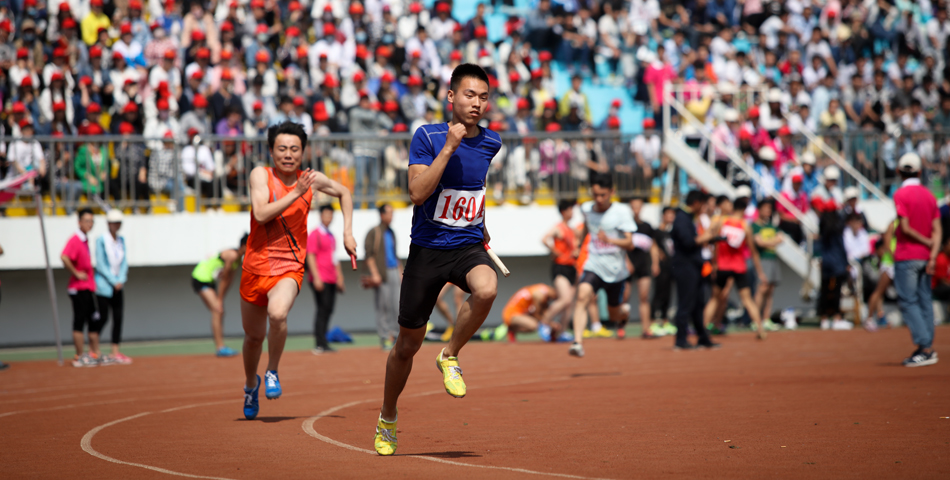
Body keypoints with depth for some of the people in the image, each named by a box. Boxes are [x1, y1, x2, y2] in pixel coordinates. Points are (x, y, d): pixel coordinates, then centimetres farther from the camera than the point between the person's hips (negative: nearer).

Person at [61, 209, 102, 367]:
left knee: (95, 321, 12)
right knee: (79, 322, -4)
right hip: (79, 288, -10)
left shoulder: (85, 240, 14)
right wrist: (76, 273, -21)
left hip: (88, 288, 10)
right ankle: (80, 357, 0)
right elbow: (64, 258, -29)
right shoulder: (75, 240, -14)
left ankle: (94, 354, 19)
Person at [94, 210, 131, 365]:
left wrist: (121, 280, -4)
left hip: (118, 284, 6)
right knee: (103, 318, -8)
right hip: (104, 285, -6)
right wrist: (114, 282, -13)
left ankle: (115, 352, 8)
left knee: (118, 317, 4)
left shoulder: (121, 240, 10)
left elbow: (124, 262, 10)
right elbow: (100, 265, -11)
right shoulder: (101, 240, -9)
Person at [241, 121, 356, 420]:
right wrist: (296, 194, -23)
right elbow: (261, 214, -21)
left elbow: (344, 193, 20)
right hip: (255, 267, 1)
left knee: (278, 313, -31)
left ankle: (273, 372, -7)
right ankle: (251, 384, 43)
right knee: (254, 336, 13)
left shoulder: (312, 180, 0)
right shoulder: (260, 175, -6)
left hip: (289, 269, -1)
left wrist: (347, 233, 13)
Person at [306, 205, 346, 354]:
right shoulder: (315, 234, -6)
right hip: (320, 280, -8)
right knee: (322, 310, -10)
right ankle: (320, 345, -10)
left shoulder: (331, 236, 19)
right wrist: (316, 277, -19)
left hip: (331, 280, 8)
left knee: (328, 310, 7)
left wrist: (339, 277, 21)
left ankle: (322, 343, 10)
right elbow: (311, 257, -12)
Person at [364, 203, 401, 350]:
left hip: (393, 271, 7)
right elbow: (369, 255, -9)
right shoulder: (373, 233, -3)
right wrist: (374, 274, -16)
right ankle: (385, 337, -1)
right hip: (381, 273, -7)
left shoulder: (391, 233, 19)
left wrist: (400, 270, 20)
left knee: (396, 305, 1)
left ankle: (393, 335, 7)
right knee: (383, 305, -5)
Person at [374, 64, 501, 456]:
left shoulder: (491, 142, 3)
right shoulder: (428, 137, -10)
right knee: (408, 344, 7)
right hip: (427, 250, -2)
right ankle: (387, 418, 31)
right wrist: (449, 147, -25)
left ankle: (450, 357, -8)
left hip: (468, 247, 2)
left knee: (486, 289, -34)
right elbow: (417, 192, -22)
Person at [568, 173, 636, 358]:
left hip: (616, 270, -1)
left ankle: (624, 312, 52)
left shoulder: (622, 211, -11)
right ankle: (578, 342, -35)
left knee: (614, 314, 13)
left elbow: (630, 243, -19)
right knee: (583, 295, -28)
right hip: (593, 266, 2)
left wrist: (610, 240, -36)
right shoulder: (586, 209, 1)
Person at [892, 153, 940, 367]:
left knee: (908, 302, -5)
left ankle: (925, 347, -13)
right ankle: (926, 349, 10)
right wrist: (933, 254, -4)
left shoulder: (901, 194, -11)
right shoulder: (929, 195, 9)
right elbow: (937, 230, 3)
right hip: (925, 257, 7)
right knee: (924, 302, 10)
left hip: (906, 257, -7)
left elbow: (905, 228, -17)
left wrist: (927, 242, -6)